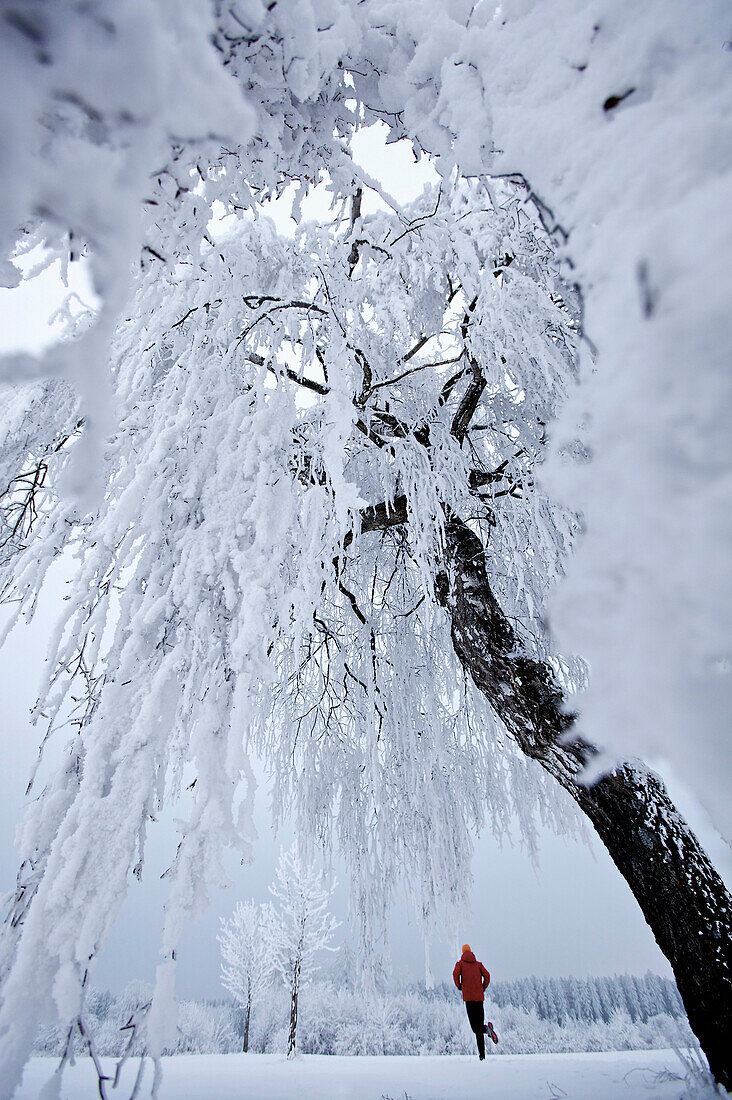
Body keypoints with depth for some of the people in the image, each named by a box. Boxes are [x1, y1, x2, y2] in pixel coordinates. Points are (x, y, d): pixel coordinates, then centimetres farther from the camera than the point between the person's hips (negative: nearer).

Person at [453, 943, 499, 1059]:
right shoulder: (478, 964, 14)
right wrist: (483, 988, 13)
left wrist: (459, 986, 3)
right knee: (479, 1025, 12)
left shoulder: (460, 963, 7)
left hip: (468, 996, -3)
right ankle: (482, 1054, 8)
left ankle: (487, 1028, -35)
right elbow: (487, 975, 1)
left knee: (475, 1027, -6)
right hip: (479, 996, 4)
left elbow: (456, 973, -11)